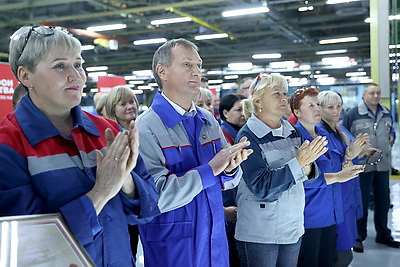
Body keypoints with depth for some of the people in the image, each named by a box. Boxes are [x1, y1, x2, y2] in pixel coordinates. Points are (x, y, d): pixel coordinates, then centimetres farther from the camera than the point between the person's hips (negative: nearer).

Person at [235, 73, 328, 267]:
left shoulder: (292, 131, 5)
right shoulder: (248, 136, -13)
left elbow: (303, 175, 9)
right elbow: (260, 187, -21)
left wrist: (307, 167, -14)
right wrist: (298, 163, -24)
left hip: (293, 227, 6)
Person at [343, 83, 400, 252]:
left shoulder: (386, 113, 10)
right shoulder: (353, 114, -8)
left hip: (383, 164, 6)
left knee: (383, 200, 15)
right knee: (361, 202, 1)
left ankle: (383, 234, 31)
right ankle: (359, 237, 15)